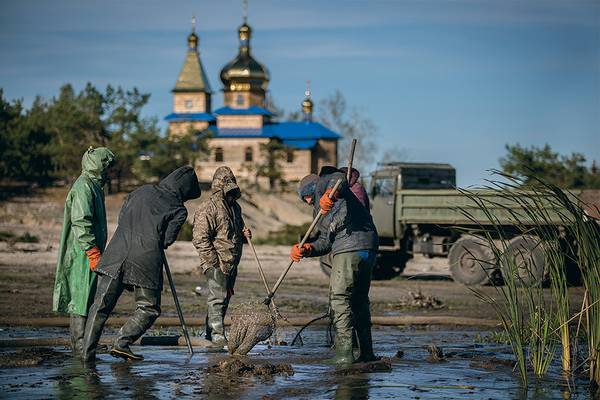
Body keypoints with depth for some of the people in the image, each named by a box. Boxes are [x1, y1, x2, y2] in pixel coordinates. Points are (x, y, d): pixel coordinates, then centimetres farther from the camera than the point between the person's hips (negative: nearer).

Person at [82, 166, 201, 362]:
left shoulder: (142, 191, 18)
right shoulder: (179, 210, 5)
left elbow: (122, 216, 21)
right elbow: (167, 239, 3)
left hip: (117, 252, 4)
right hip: (147, 259, -4)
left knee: (101, 305, 8)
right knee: (149, 309, 12)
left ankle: (87, 351, 4)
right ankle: (122, 343, -6)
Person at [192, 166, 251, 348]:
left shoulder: (234, 207, 15)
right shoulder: (208, 208, -12)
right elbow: (200, 238, -16)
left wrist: (244, 233, 8)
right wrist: (214, 262, -19)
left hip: (231, 263, 8)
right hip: (216, 263, -8)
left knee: (224, 298, 12)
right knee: (218, 297, -12)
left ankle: (210, 335, 20)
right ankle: (217, 335, -14)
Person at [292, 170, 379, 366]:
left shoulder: (322, 185, 8)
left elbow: (339, 179, -17)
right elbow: (325, 242, 22)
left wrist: (330, 195, -38)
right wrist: (306, 249, 5)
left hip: (350, 249, -10)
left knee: (339, 298, -8)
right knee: (359, 300, 16)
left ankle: (344, 352, -12)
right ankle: (366, 352, 21)